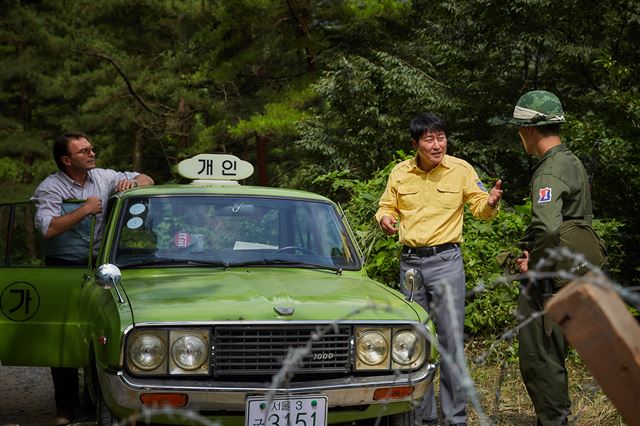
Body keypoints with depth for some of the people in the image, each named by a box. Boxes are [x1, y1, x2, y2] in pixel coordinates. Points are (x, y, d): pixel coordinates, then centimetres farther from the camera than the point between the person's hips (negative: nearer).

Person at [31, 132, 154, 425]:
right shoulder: (50, 188, -8)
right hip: (64, 269, -3)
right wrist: (86, 209, -21)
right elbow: (48, 229, -24)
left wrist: (132, 182, -8)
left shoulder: (104, 178, 5)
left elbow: (147, 180, 15)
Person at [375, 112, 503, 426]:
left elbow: (479, 207, 3)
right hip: (410, 262, 3)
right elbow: (387, 208, 14)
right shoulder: (400, 173, 3)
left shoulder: (461, 170, -3)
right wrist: (384, 219, -9)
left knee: (451, 339, -5)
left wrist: (490, 203, -20)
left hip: (446, 261, -3)